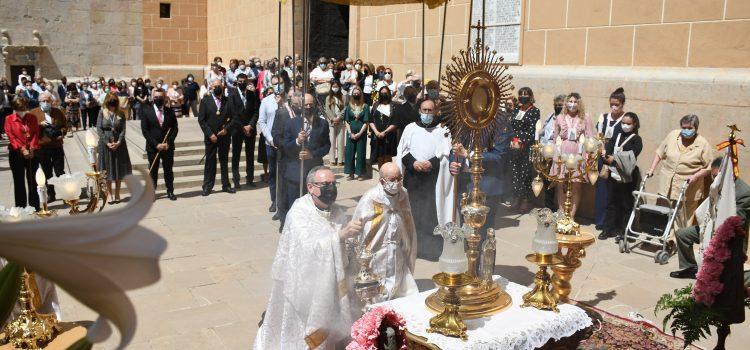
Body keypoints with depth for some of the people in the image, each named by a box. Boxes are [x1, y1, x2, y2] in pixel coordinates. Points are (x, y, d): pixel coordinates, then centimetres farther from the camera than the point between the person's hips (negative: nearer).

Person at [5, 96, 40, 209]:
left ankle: (34, 206, 12)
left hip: (32, 153, 1)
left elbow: (36, 134, 1)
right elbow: (11, 136, -5)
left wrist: (32, 148, -12)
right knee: (19, 182, 4)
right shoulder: (9, 119, 1)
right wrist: (22, 149, -15)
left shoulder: (32, 118, 7)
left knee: (32, 180, 5)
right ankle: (21, 207, 10)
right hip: (16, 154, -1)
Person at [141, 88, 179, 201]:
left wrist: (168, 143, -9)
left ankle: (170, 192, 18)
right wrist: (156, 144, -12)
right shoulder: (146, 111, 0)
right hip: (152, 147, -1)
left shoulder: (170, 112, 4)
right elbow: (145, 131, -4)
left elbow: (175, 129, 3)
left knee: (168, 170, 9)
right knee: (153, 171, 5)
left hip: (168, 147, 1)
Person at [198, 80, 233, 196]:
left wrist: (227, 128, -11)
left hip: (224, 136, 2)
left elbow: (232, 117, 6)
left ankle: (226, 185, 18)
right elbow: (201, 120, -4)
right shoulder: (205, 101, -1)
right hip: (210, 137, -2)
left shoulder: (227, 101, 4)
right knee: (210, 162, 2)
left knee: (224, 161, 10)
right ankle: (207, 187, 8)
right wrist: (210, 134, -11)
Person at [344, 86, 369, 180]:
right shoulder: (349, 106, 7)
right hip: (351, 133, 2)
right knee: (350, 152, 1)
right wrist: (350, 133, -7)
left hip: (361, 133, -2)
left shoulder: (365, 106, 1)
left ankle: (360, 173, 7)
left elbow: (366, 122, -3)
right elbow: (346, 121, 5)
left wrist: (360, 133, -11)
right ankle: (351, 173, 9)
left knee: (360, 152, 1)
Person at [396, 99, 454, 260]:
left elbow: (446, 152, 0)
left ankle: (431, 246, 2)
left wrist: (432, 163, -15)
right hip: (412, 175, 2)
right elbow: (403, 150, 6)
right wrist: (413, 162, -11)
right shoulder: (410, 128, 10)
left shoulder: (442, 129, 6)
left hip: (433, 176, -1)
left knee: (431, 211, -4)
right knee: (412, 210, 2)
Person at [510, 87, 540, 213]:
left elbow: (531, 131, -9)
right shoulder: (516, 110, 15)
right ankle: (517, 198, 13)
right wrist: (512, 141, 3)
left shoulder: (534, 111, -3)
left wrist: (521, 142, -12)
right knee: (515, 172, 5)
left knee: (525, 172, -4)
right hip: (514, 146, 5)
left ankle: (525, 200, 2)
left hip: (527, 147, -5)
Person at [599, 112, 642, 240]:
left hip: (627, 177, -4)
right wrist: (607, 161, -13)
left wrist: (614, 159, -15)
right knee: (612, 202, 8)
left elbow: (631, 156, -15)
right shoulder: (617, 136, 13)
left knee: (626, 204, 4)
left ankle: (624, 231, 11)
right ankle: (608, 229, 14)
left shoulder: (636, 139, -2)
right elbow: (607, 151, 4)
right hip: (613, 174, 5)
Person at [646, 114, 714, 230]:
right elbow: (660, 152, 12)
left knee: (683, 219, 1)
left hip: (687, 189, -4)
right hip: (666, 185, 4)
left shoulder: (703, 144, -6)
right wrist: (651, 169, 6)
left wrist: (695, 177, -19)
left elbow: (708, 167, -5)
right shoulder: (672, 135, 3)